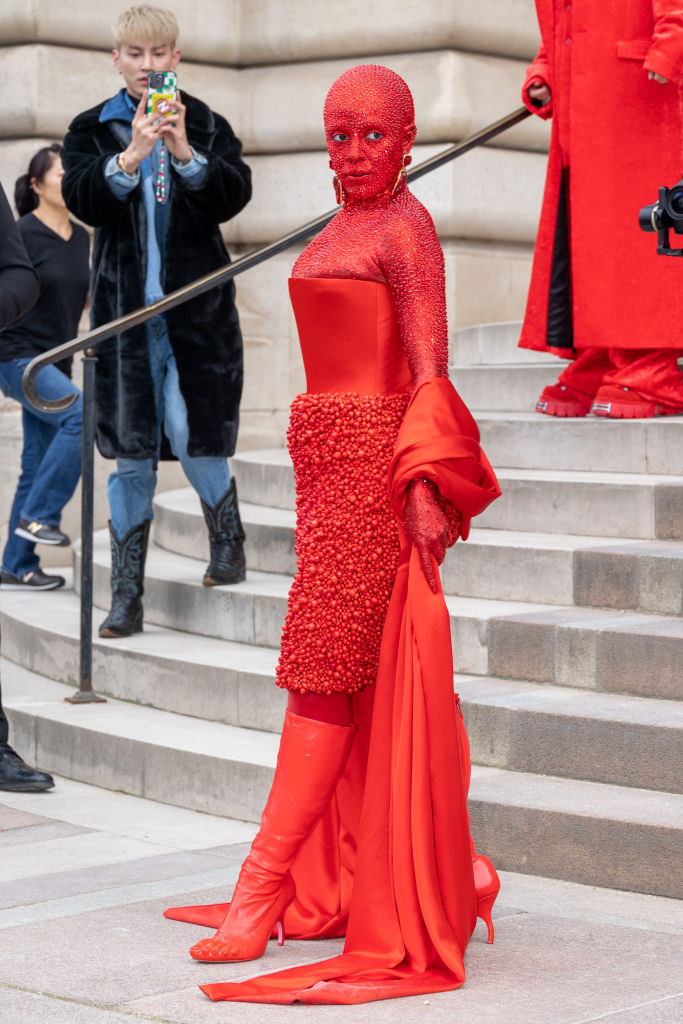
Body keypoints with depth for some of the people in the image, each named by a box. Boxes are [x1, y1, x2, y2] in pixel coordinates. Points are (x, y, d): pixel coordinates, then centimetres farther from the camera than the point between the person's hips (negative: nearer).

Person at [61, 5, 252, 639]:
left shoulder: (206, 126, 4)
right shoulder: (92, 130, 6)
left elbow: (233, 197, -7)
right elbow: (83, 200, -9)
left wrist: (185, 153, -22)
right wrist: (130, 157, -25)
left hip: (195, 307, -1)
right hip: (126, 310, 1)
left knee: (192, 437, -8)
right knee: (131, 455, 2)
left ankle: (228, 544, 21)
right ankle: (126, 598, 7)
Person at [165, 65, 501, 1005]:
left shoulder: (403, 229, -10)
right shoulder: (347, 229, 17)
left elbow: (430, 370, -16)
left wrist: (422, 486, -22)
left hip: (372, 464, -9)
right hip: (331, 462, 9)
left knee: (321, 671, -8)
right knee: (358, 680, 10)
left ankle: (262, 888, -7)